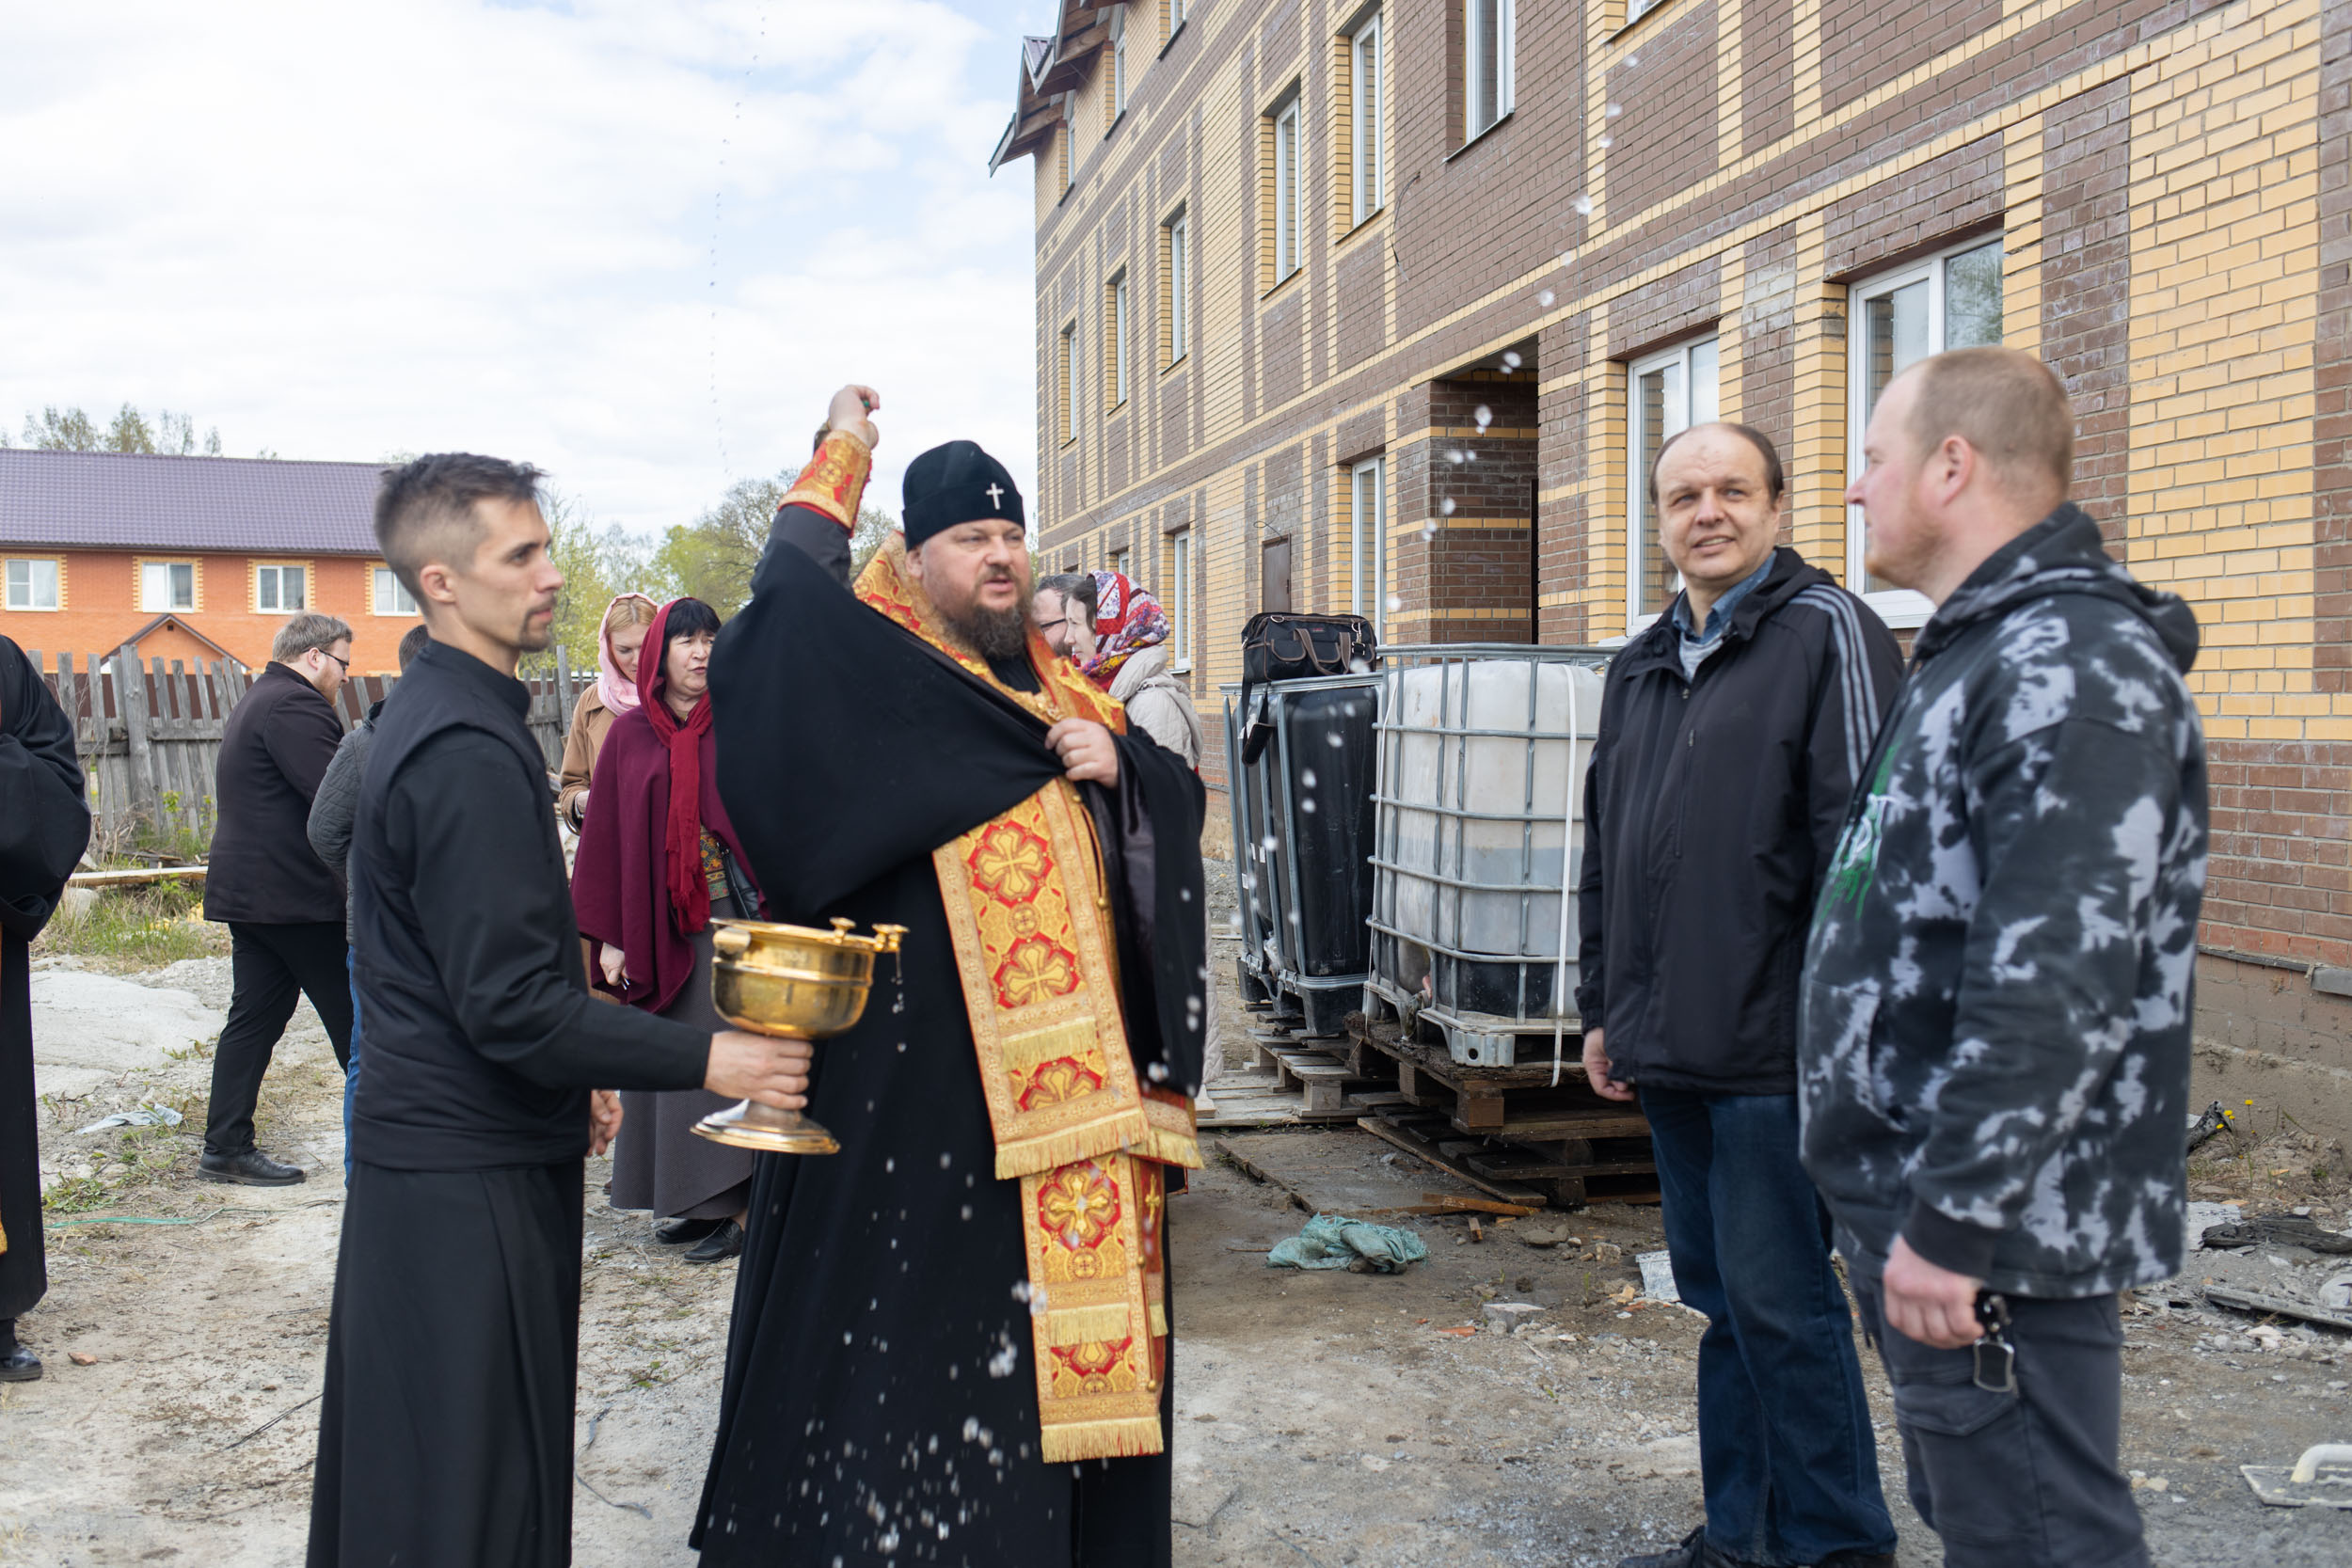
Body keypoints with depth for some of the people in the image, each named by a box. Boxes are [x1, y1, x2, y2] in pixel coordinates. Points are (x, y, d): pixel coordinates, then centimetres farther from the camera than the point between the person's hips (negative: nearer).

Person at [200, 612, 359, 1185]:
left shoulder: (255, 702, 21)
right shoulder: (296, 706, -15)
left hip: (246, 893, 10)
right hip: (295, 896, -10)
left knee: (253, 1018, 11)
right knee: (354, 1020, 0)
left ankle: (225, 1147, 13)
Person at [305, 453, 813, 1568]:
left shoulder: (431, 716, 11)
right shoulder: (469, 749, -21)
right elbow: (509, 1002, -25)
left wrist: (575, 1075, 20)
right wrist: (702, 1059, -22)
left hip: (427, 1139, 10)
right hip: (469, 1178, -10)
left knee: (408, 1464, 20)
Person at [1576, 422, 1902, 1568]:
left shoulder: (1827, 632, -5)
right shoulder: (1639, 668, 17)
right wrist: (1603, 1009, 19)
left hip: (1772, 1048, -7)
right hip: (1669, 1048, 7)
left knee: (1779, 1302, 0)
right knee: (1721, 1298, 16)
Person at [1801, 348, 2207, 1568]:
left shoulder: (2071, 666, -18)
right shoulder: (1976, 654, 16)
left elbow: (2054, 982, -27)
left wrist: (1956, 1221, -24)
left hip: (1996, 1237, -10)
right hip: (1912, 1198, 11)